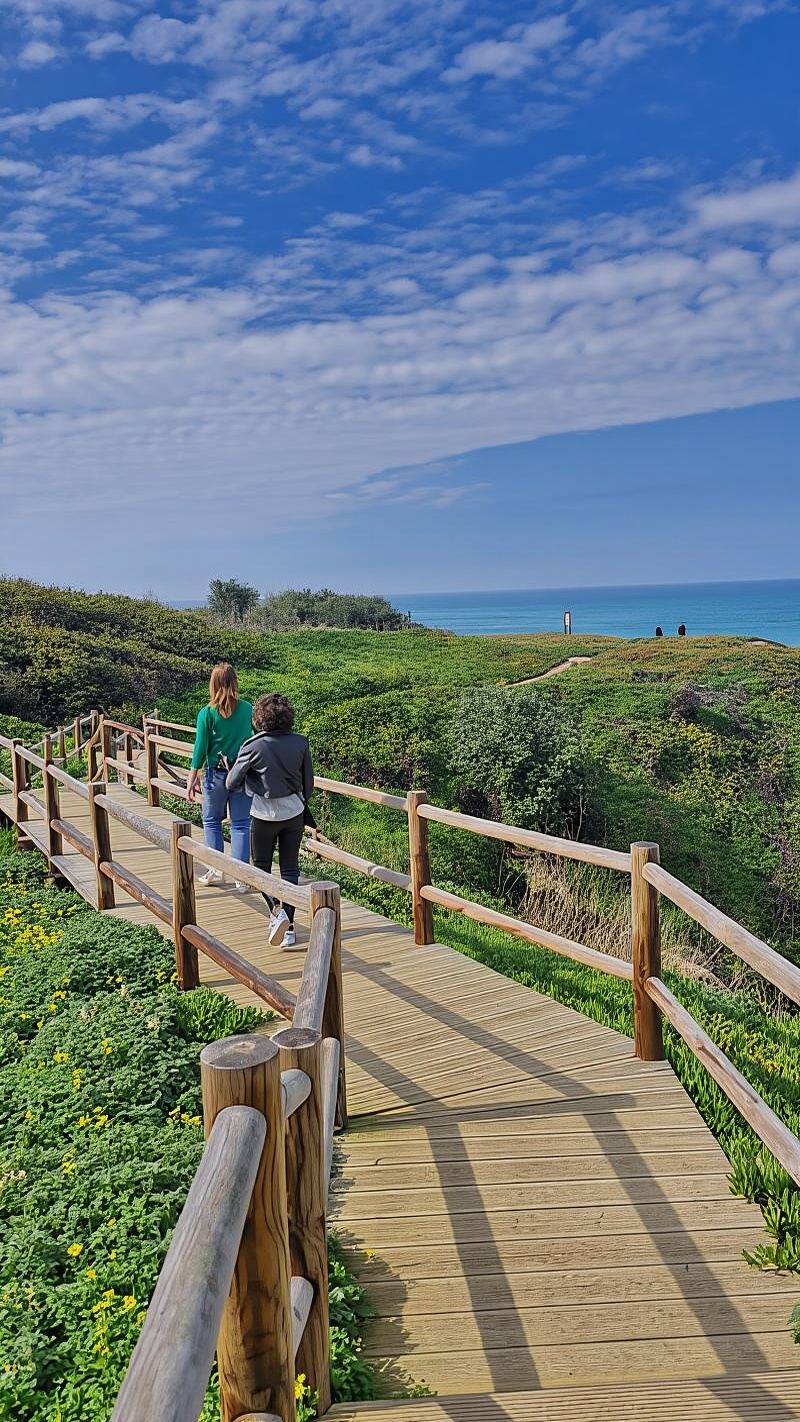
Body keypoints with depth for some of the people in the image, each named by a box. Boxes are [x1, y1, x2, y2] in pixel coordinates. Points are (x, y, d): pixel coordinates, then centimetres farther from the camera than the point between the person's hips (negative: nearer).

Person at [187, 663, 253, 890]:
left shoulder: (207, 713, -9)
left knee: (211, 821, 17)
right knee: (241, 824, 6)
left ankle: (217, 870, 17)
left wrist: (193, 778, 3)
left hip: (216, 774, -1)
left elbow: (200, 748, -6)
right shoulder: (248, 709, -3)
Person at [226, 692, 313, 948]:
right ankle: (289, 927, 11)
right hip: (294, 813, 3)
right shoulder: (300, 743, -5)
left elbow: (232, 784, -8)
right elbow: (309, 782, 4)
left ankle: (276, 911, -5)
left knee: (261, 866, 15)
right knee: (290, 869, 11)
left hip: (265, 814, -3)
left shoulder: (254, 746, -16)